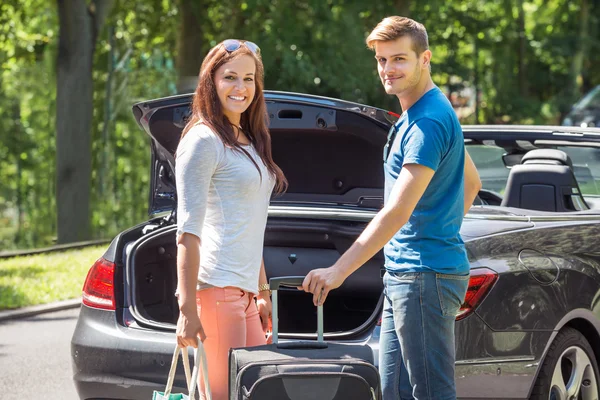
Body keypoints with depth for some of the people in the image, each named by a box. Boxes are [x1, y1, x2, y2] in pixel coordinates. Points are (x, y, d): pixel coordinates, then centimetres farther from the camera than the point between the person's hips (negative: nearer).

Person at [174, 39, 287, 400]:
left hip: (243, 290, 9)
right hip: (216, 288, -9)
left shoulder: (250, 143, 20)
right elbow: (188, 231, -13)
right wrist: (187, 309, -19)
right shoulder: (203, 140, -7)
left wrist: (262, 293, 23)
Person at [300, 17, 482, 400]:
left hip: (425, 277, -10)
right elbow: (471, 182, 30)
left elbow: (397, 213, -24)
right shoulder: (414, 115, 16)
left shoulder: (429, 121, -17)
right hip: (402, 274, 10)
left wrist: (338, 271, -25)